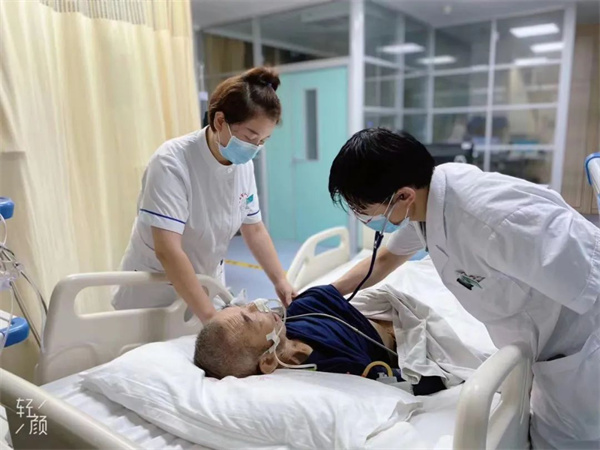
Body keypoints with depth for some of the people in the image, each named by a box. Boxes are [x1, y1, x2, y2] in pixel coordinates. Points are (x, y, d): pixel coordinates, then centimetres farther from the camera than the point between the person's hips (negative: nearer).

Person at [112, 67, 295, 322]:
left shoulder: (244, 165, -8)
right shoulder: (173, 163, -26)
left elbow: (254, 229, 2)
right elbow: (167, 251, -33)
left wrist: (281, 281, -10)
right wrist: (211, 317, -38)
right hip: (154, 294, -5)